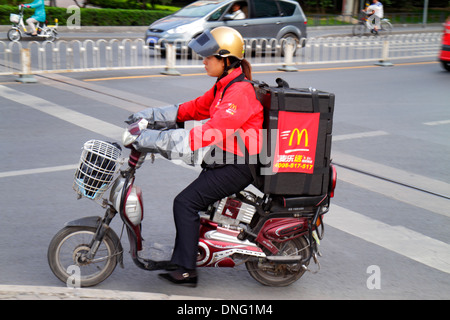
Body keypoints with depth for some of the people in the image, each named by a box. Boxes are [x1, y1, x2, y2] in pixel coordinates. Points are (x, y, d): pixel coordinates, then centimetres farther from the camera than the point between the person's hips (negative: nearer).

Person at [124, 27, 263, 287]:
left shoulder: (239, 93, -23)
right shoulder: (225, 85, 10)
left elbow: (211, 132, -32)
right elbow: (195, 108, 16)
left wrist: (156, 139, -33)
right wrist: (150, 116, 9)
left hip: (239, 166, -10)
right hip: (226, 159, 10)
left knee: (186, 203, -13)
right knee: (194, 197, 17)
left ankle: (186, 270, -8)